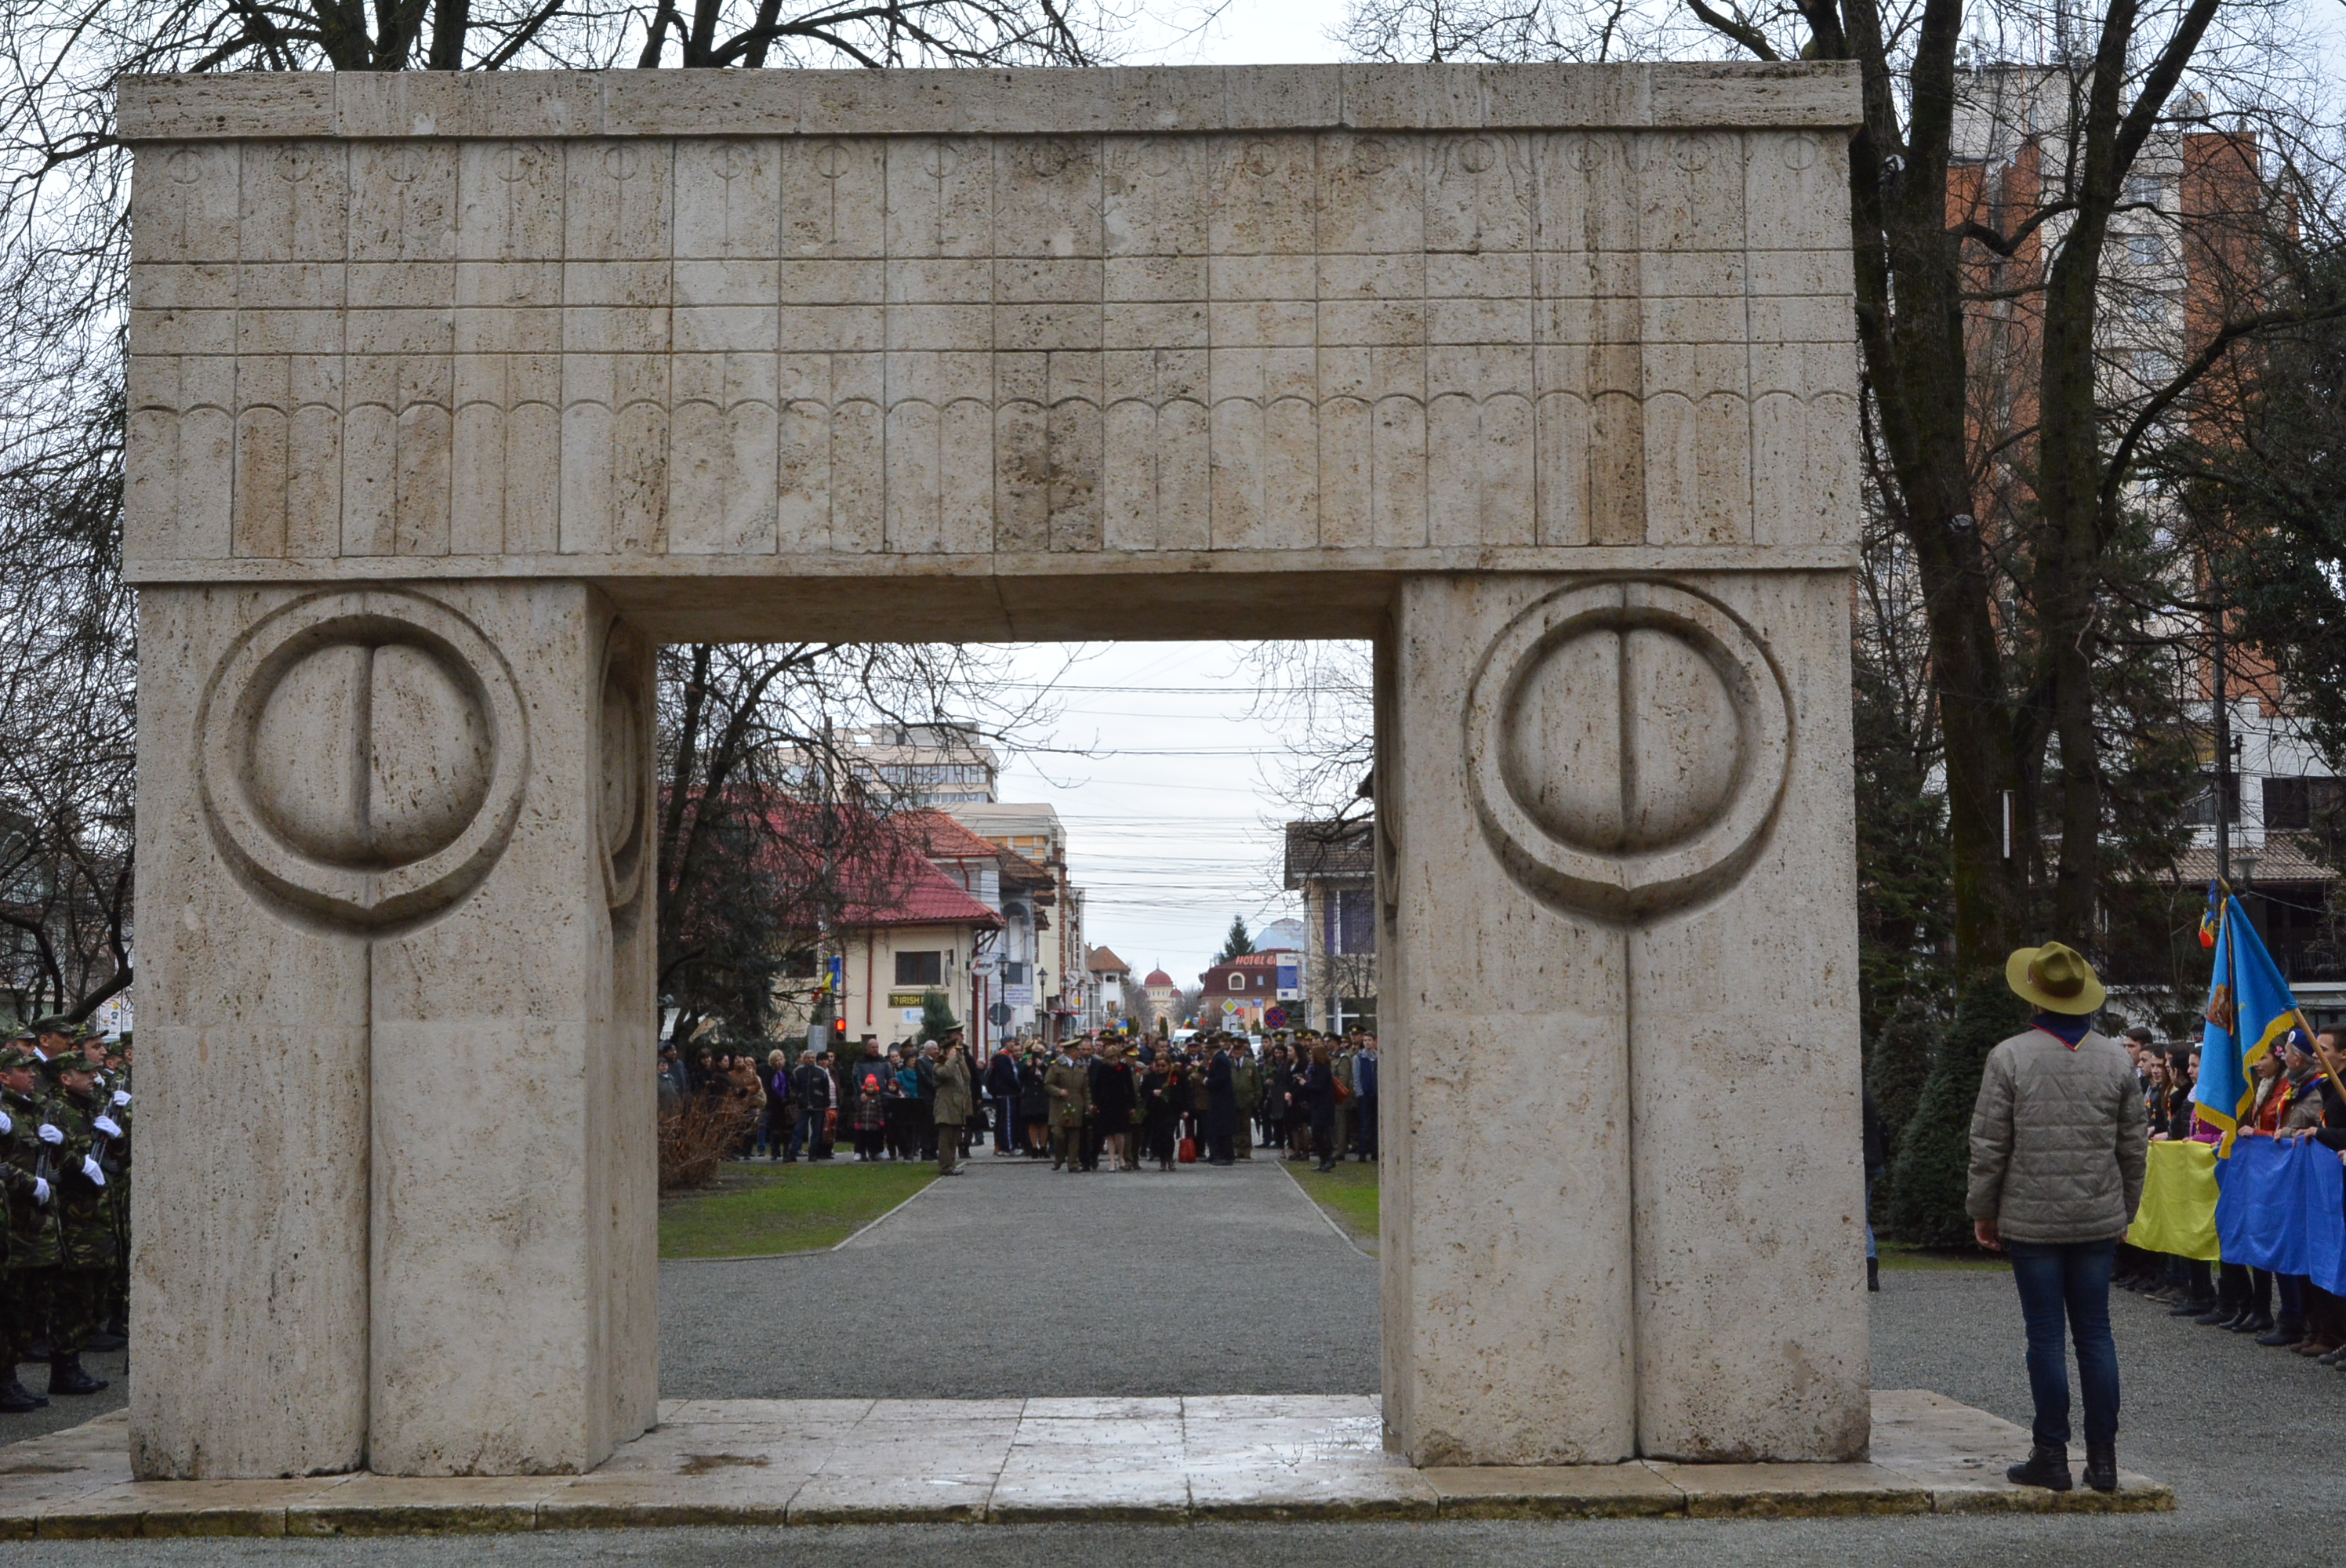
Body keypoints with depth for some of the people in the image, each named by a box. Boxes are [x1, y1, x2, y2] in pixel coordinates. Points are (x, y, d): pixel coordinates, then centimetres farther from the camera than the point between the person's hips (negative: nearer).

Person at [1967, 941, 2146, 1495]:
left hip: (2032, 1220, -3)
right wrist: (2124, 1210, 21)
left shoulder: (2009, 1057, -8)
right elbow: (2134, 1147, 9)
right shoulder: (2116, 1059, 3)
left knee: (2046, 1336, 0)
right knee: (2095, 1334, 8)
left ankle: (2051, 1457, 4)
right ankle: (2103, 1459, 9)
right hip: (2098, 1221, 3)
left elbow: (1989, 1146, -7)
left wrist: (1982, 1212, 4)